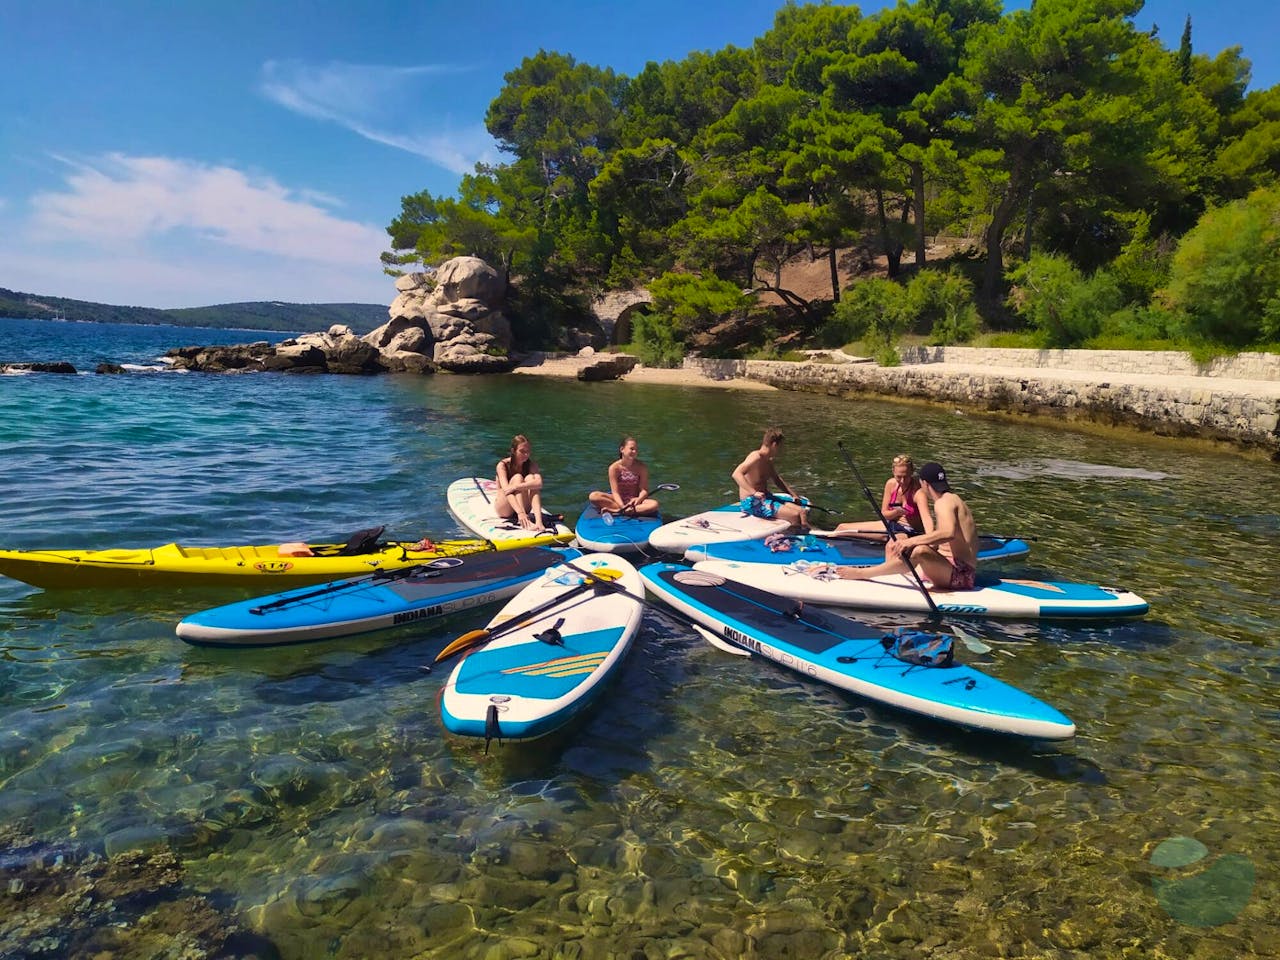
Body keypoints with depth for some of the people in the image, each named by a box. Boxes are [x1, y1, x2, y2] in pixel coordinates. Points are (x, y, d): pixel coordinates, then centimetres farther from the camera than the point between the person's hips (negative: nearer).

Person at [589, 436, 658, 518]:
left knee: (654, 504, -32)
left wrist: (638, 499, -31)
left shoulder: (641, 467, -5)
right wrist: (623, 506, -33)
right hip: (619, 500, 0)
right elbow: (615, 492, -16)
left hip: (635, 499, 1)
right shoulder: (614, 468, -10)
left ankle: (613, 510, -34)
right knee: (593, 496, -26)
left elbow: (644, 490, -8)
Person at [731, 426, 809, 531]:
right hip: (752, 503, -10)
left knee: (803, 512, -3)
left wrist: (793, 494, 21)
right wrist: (754, 492, -39)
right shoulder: (756, 457, -17)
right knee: (794, 516, -20)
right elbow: (736, 474, -32)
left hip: (766, 498, 10)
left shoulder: (769, 461, 11)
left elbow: (777, 479, 30)